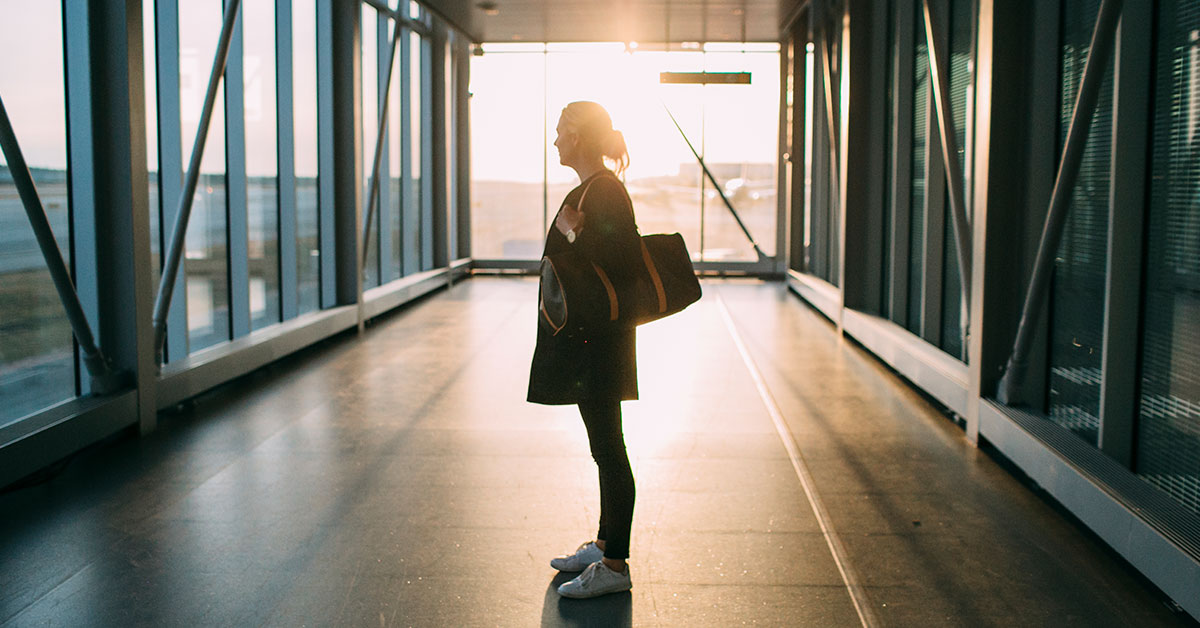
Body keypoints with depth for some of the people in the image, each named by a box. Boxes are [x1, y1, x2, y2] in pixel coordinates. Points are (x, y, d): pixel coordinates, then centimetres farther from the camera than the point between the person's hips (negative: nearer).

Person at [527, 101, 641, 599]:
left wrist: (575, 234, -20)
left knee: (607, 448, -4)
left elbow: (624, 262, -25)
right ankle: (604, 543, 28)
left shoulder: (604, 192, -16)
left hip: (599, 342, -11)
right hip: (584, 338, 11)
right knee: (604, 446, 17)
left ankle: (614, 566, 4)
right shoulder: (589, 189, 15)